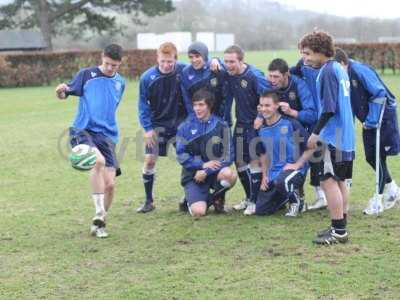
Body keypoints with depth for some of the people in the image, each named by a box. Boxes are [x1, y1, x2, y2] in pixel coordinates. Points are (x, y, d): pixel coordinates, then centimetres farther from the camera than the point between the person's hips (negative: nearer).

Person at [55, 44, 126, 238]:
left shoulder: (120, 82, 15)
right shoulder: (86, 74, 2)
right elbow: (64, 94, -1)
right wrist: (61, 91, -23)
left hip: (107, 135, 4)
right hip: (83, 131, -4)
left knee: (110, 184, -6)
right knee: (99, 160, -34)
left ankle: (99, 223, 18)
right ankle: (99, 215, -24)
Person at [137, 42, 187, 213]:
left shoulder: (184, 71, -14)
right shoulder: (147, 78, -15)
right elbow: (143, 104, -6)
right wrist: (147, 128, -11)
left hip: (180, 123, 1)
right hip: (157, 125, -1)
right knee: (149, 160, -5)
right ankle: (149, 201, 8)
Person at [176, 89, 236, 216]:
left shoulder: (221, 125, -2)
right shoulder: (185, 127, 0)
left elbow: (228, 155, -6)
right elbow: (181, 155, -4)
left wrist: (206, 171, -17)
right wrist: (202, 164, -17)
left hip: (215, 172, 1)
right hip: (193, 175, -1)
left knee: (229, 174, -34)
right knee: (198, 212, -24)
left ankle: (217, 197, 0)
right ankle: (192, 200, 15)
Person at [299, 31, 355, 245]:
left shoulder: (327, 71, -14)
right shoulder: (339, 69, 14)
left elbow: (329, 108, -20)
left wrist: (316, 133, -14)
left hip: (333, 136, -9)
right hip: (346, 136, 9)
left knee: (329, 181, -6)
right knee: (340, 181, 13)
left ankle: (338, 231, -5)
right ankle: (341, 227, 19)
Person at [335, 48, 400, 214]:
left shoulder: (359, 71, -25)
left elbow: (379, 93, -25)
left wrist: (371, 121, -21)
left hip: (384, 115, -8)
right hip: (369, 119, 8)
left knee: (378, 157, -3)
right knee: (371, 157, 12)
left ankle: (378, 199, 7)